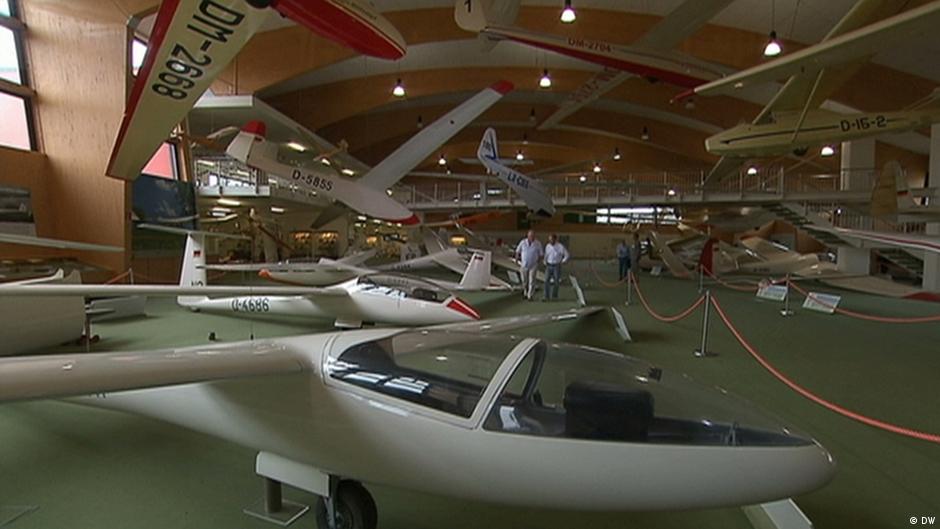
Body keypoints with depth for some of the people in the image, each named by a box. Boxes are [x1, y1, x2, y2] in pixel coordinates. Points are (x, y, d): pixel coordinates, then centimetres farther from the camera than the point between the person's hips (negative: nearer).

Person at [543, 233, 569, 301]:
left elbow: (567, 255, -2)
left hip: (557, 266, -3)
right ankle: (547, 297, 0)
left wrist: (563, 262, -11)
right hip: (549, 266, 3)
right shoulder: (547, 246, 2)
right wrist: (545, 263, 8)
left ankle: (554, 296, 18)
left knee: (556, 282, 4)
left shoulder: (560, 246, -11)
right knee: (547, 281, -5)